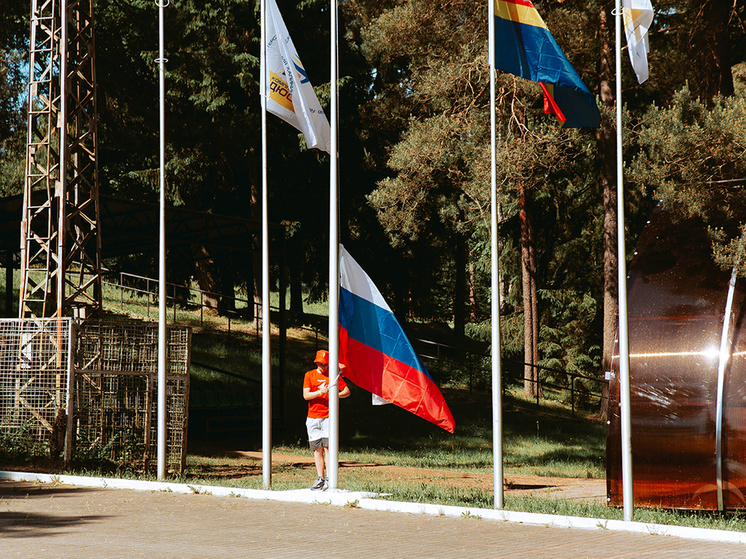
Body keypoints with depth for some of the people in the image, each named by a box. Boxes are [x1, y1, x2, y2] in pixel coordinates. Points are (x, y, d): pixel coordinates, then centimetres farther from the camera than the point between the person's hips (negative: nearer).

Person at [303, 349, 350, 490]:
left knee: (327, 447, -10)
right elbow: (306, 395, -1)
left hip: (328, 417, -2)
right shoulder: (309, 375, 9)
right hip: (312, 418, 2)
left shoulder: (333, 375, 7)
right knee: (317, 449, 4)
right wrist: (320, 392, -17)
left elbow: (347, 391, 8)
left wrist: (336, 395, -12)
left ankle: (329, 479, -12)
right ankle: (320, 478, 9)